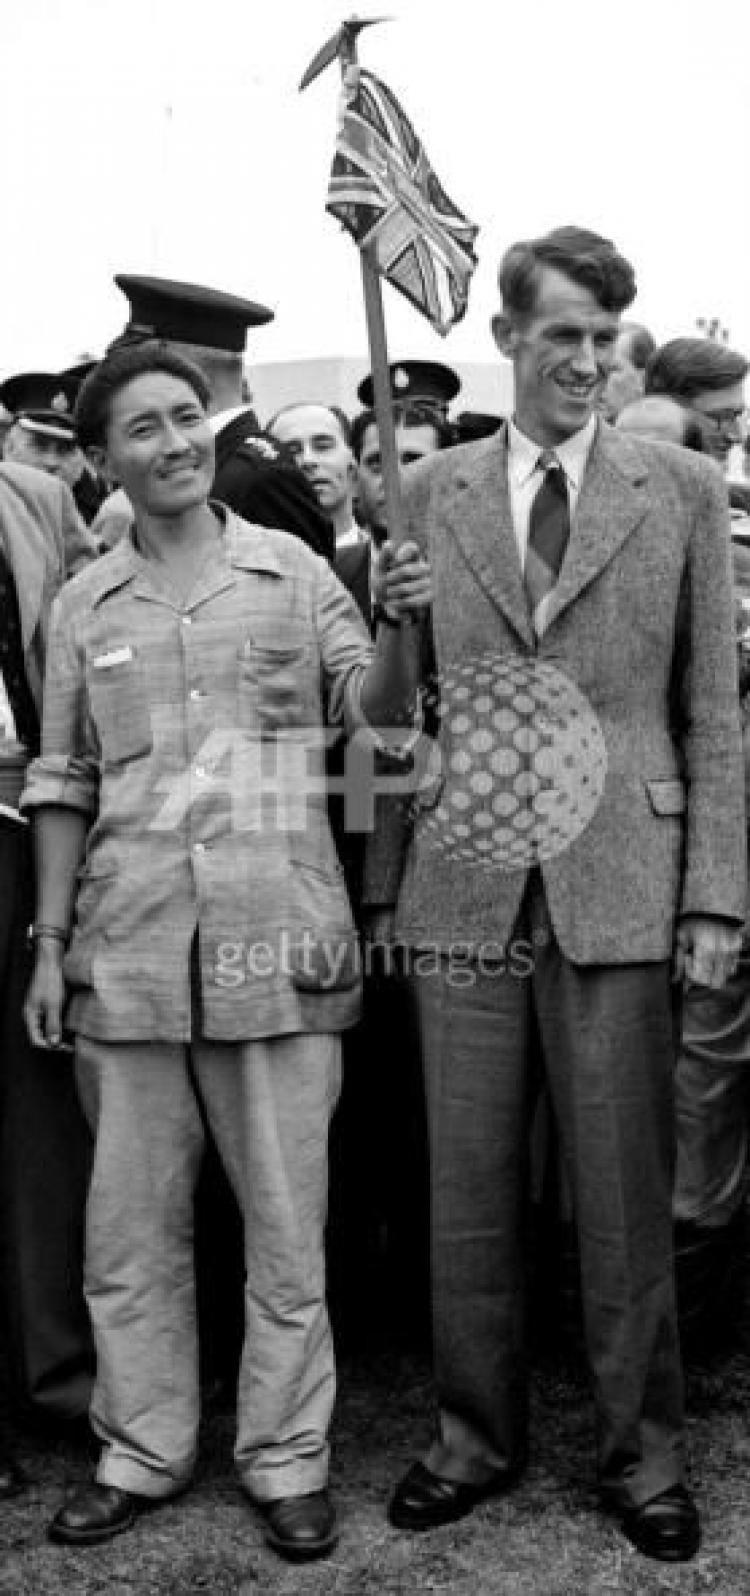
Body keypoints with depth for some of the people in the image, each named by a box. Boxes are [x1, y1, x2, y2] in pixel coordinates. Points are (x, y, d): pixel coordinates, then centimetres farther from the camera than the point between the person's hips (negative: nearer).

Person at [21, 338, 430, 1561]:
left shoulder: (291, 569, 4)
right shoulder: (84, 606, 9)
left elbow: (375, 708, -1)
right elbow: (64, 785, 12)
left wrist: (400, 624, -21)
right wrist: (49, 941, 7)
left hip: (277, 943, -2)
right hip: (128, 951, 2)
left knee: (288, 1221, 7)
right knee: (130, 1224, 11)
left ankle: (286, 1459, 22)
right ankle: (141, 1451, 27)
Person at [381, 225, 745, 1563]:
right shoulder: (428, 494, 8)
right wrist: (385, 879, 1)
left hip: (618, 888, -1)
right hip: (464, 889, 2)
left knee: (623, 1195, 7)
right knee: (467, 1192, 10)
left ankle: (640, 1454, 25)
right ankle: (474, 1438, 28)